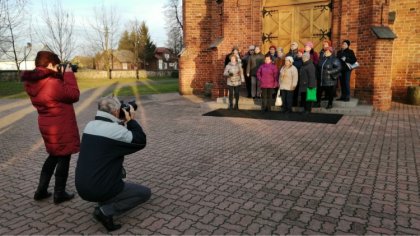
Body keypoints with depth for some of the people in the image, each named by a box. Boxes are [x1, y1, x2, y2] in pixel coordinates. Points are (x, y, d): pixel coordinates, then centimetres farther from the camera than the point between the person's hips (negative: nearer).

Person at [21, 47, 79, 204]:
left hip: (48, 126, 9)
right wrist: (68, 75, -9)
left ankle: (41, 191, 28)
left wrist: (62, 76, 5)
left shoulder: (33, 82, 3)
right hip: (60, 128, -9)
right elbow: (73, 95, -15)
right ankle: (59, 194, 17)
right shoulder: (52, 83, -26)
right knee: (63, 158, 7)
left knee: (54, 156, 24)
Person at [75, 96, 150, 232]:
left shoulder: (90, 125, 6)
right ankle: (105, 211, -5)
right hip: (100, 189, -8)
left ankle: (104, 202, 16)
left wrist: (124, 122, 16)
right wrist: (131, 120, 1)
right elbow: (141, 142, -5)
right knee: (145, 193, 7)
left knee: (117, 169, 33)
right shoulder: (116, 130, -18)